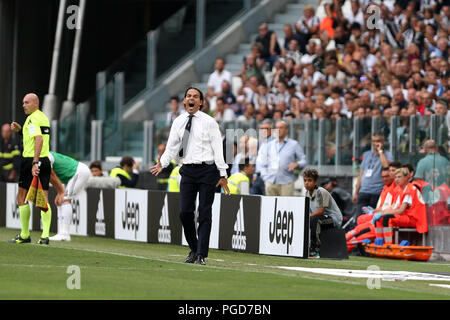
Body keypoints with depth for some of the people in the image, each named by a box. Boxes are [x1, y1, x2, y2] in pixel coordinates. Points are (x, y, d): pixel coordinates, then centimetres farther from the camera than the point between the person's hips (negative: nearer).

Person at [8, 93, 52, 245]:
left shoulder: (32, 118, -12)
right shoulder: (44, 117, 15)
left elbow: (39, 139, -25)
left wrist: (35, 163, -30)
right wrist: (20, 129, 18)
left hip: (30, 160, -8)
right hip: (45, 161, 8)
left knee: (22, 197, 5)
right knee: (43, 199, 3)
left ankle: (25, 235, 7)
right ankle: (45, 236, -6)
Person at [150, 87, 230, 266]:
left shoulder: (209, 122, -2)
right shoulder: (178, 122, 9)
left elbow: (218, 149, -2)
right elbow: (172, 147, 13)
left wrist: (223, 175, -5)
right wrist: (162, 164, -1)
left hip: (207, 170, -4)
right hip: (188, 170, 4)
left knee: (204, 213, -4)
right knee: (185, 212, -1)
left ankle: (201, 255, -2)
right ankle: (193, 250, 15)